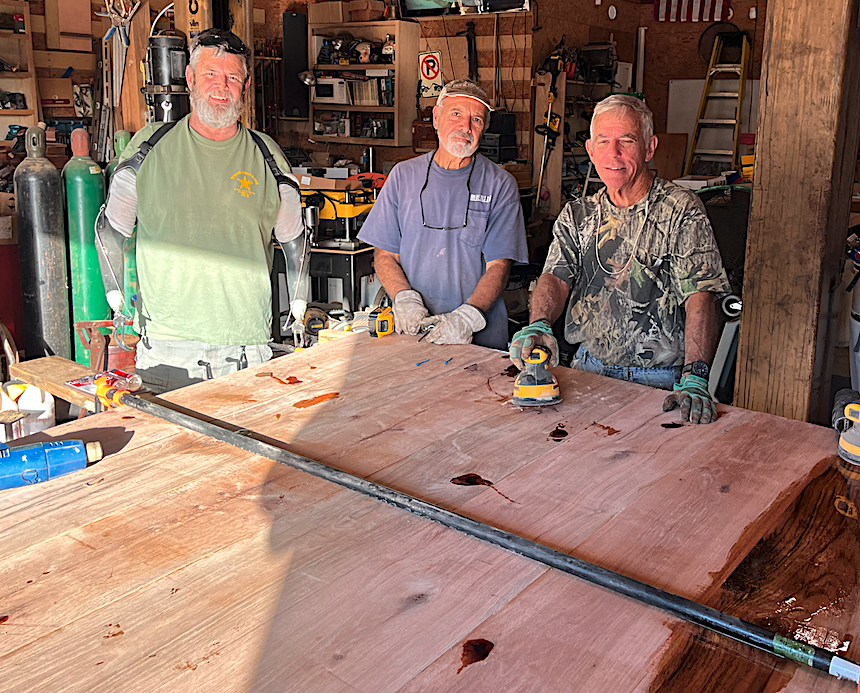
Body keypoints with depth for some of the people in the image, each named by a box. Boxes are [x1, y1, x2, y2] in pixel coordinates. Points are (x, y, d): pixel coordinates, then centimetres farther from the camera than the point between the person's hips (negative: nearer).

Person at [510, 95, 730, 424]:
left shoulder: (682, 210, -5)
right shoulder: (576, 215, 10)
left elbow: (699, 297, -15)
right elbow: (555, 277, -2)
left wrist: (694, 379, -28)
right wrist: (539, 325, -26)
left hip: (660, 378, -4)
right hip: (589, 368, 4)